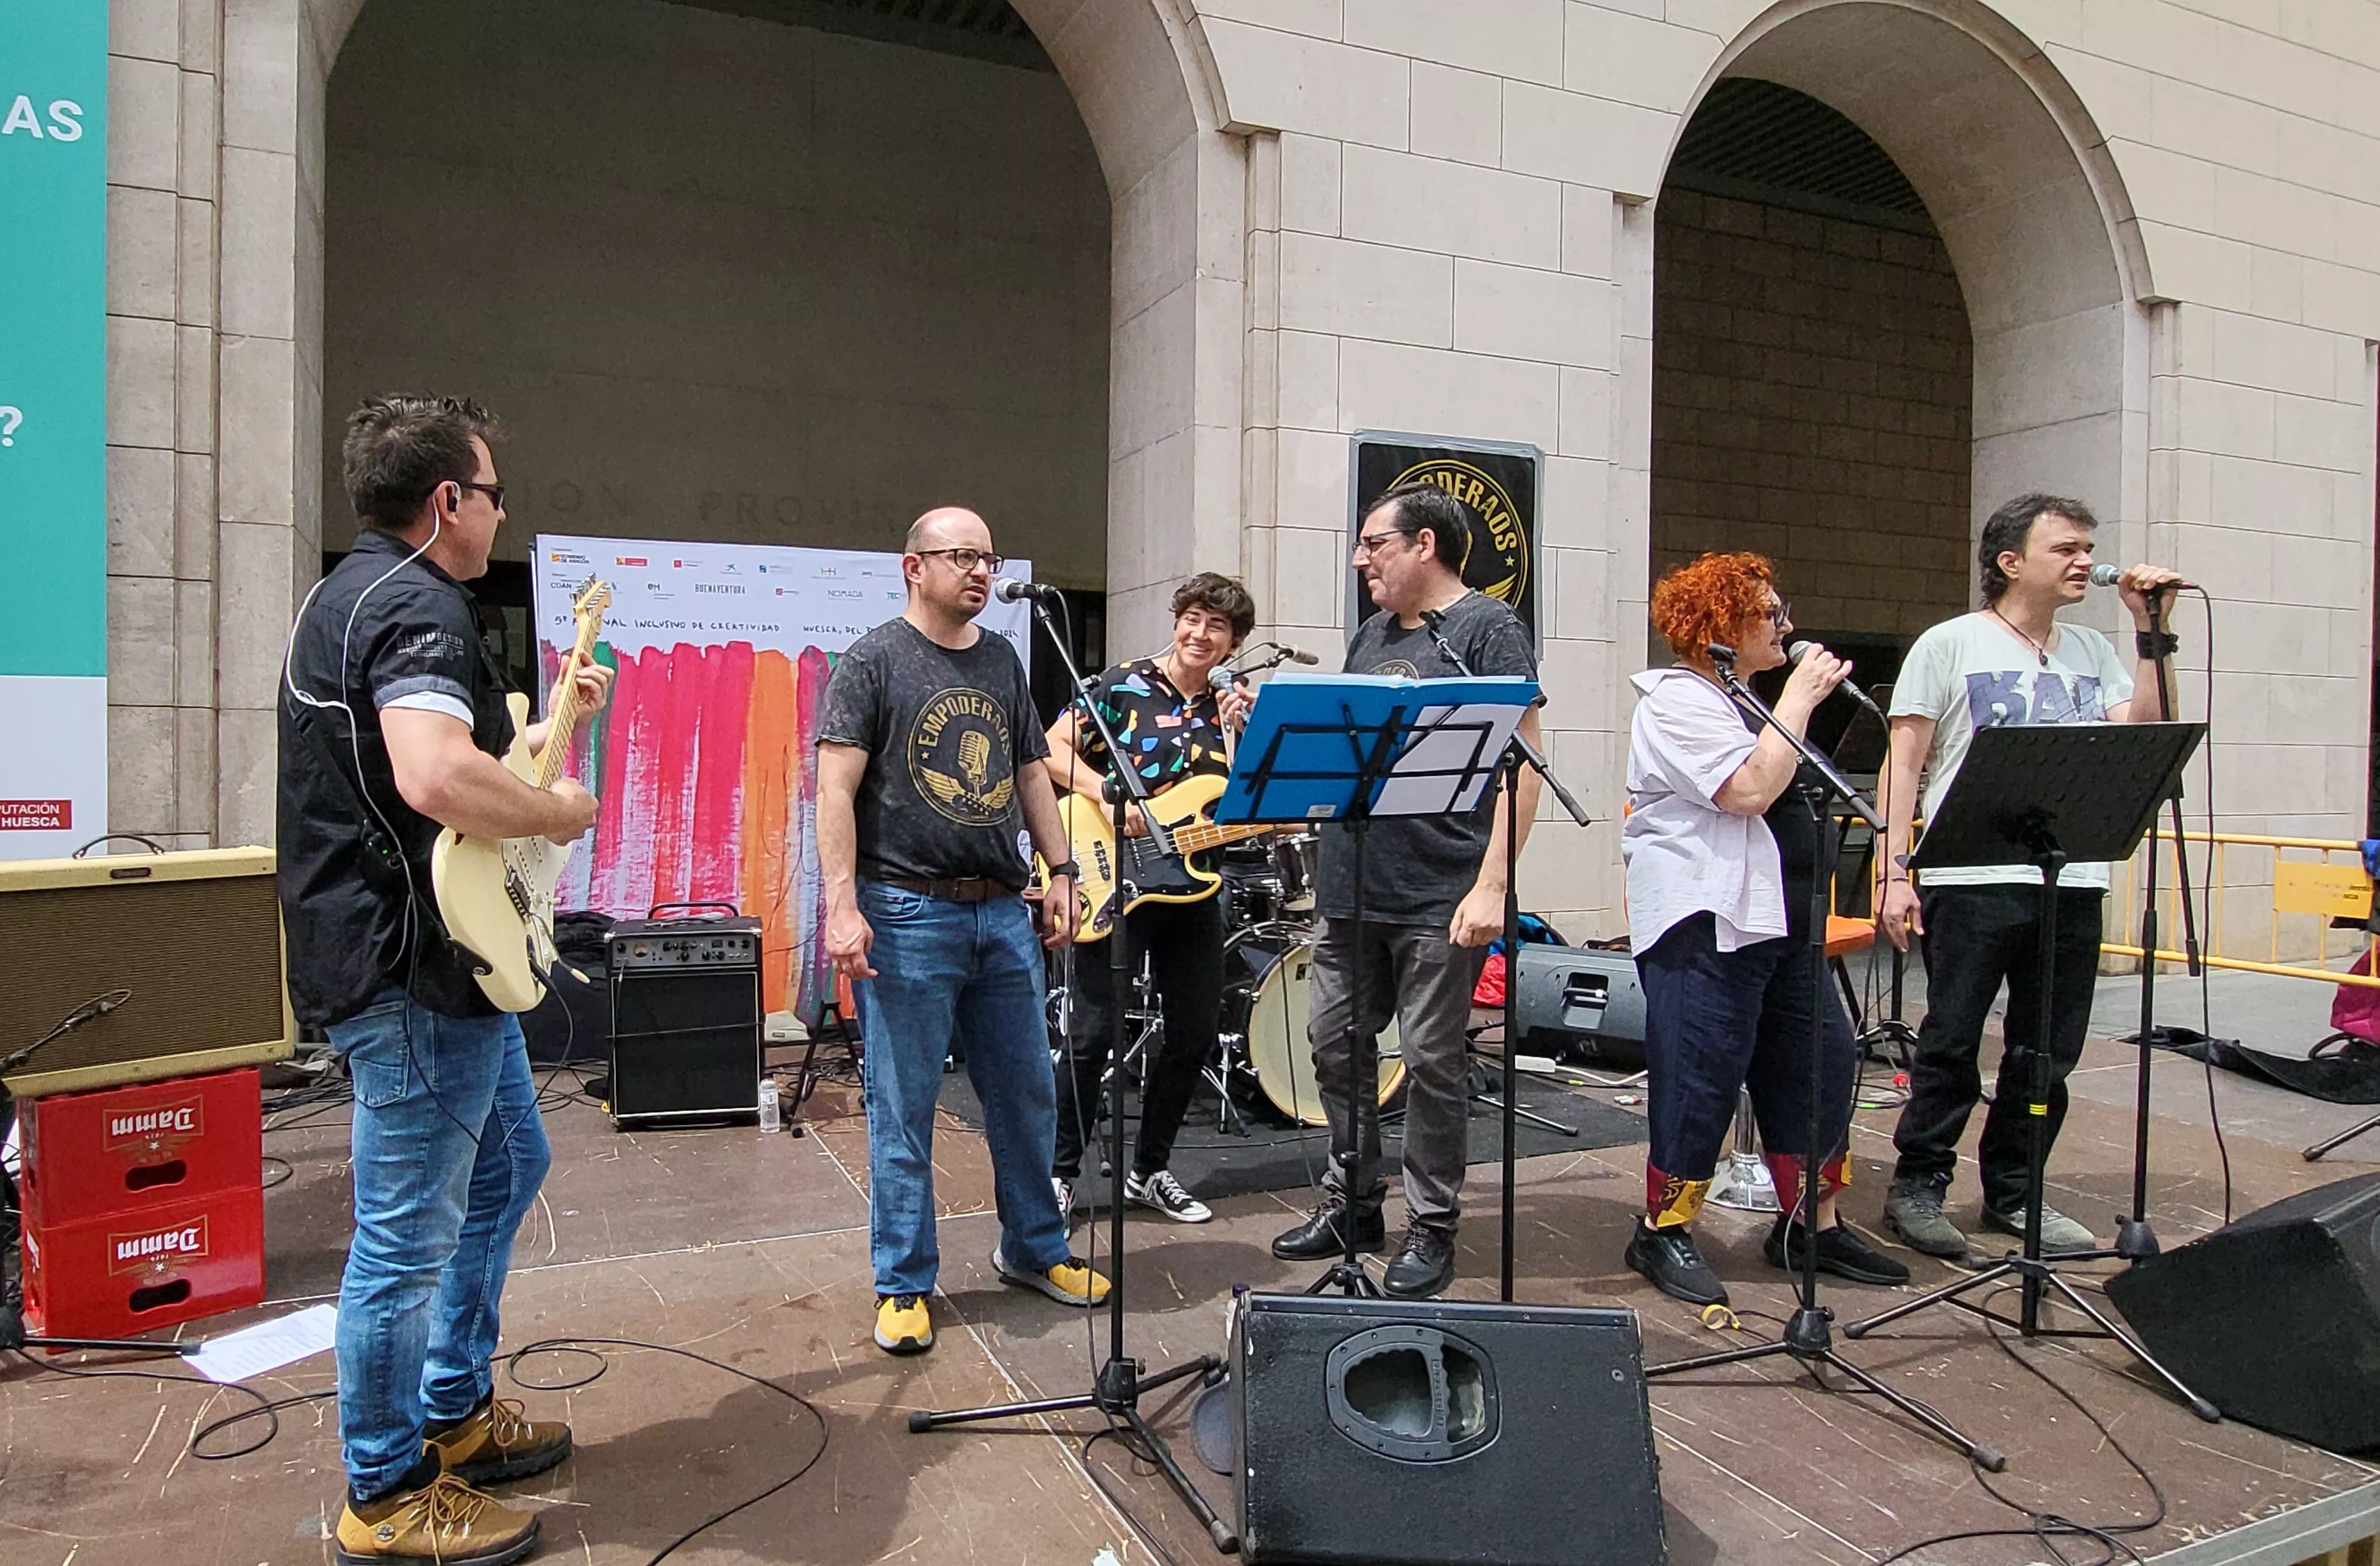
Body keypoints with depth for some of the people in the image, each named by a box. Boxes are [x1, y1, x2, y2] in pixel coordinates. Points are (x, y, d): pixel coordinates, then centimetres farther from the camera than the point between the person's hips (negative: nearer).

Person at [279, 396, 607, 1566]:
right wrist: (555, 812, -20)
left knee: (505, 1170, 23)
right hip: (413, 974, -12)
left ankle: (455, 1412, 36)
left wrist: (550, 727, 26)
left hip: (426, 957, 12)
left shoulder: (352, 593, 16)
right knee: (409, 1236, 1)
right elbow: (437, 779, -37)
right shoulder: (417, 606, -19)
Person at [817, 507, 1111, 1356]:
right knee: (903, 1111, 3)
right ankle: (903, 1286, 17)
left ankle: (1033, 1249, 32)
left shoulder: (1002, 662, 14)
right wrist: (842, 905, -18)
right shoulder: (872, 662, -4)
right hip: (909, 914, -6)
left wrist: (1061, 873, 12)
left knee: (1027, 1095, 14)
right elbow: (836, 788, -10)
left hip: (1004, 912, 6)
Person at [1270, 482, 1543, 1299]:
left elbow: (1523, 762, -12)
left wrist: (1492, 885, -19)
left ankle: (1432, 1227, 17)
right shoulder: (1371, 634, 17)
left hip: (1440, 897, -7)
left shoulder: (1487, 628, -6)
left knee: (1432, 1061, 2)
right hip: (1350, 887, 8)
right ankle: (1351, 1202, 28)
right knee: (1334, 1044, 12)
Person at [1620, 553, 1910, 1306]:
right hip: (1704, 923, -10)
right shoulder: (1676, 700, -11)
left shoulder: (1744, 698, 21)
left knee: (1823, 1059, 10)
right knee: (1703, 1076, -4)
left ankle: (1812, 1224, 23)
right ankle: (1663, 1232, 11)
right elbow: (1749, 790, -22)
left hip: (1776, 918, 10)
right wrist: (1801, 699, -15)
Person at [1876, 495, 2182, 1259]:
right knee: (1951, 1046, 0)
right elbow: (1904, 763, -3)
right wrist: (1892, 872, -11)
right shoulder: (1950, 644, 1)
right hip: (1970, 880, -5)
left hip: (2073, 881, 5)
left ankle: (2013, 1192, 25)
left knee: (2048, 1052, 11)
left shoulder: (2092, 652, 15)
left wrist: (2150, 633, 2)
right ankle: (1917, 1187, 13)